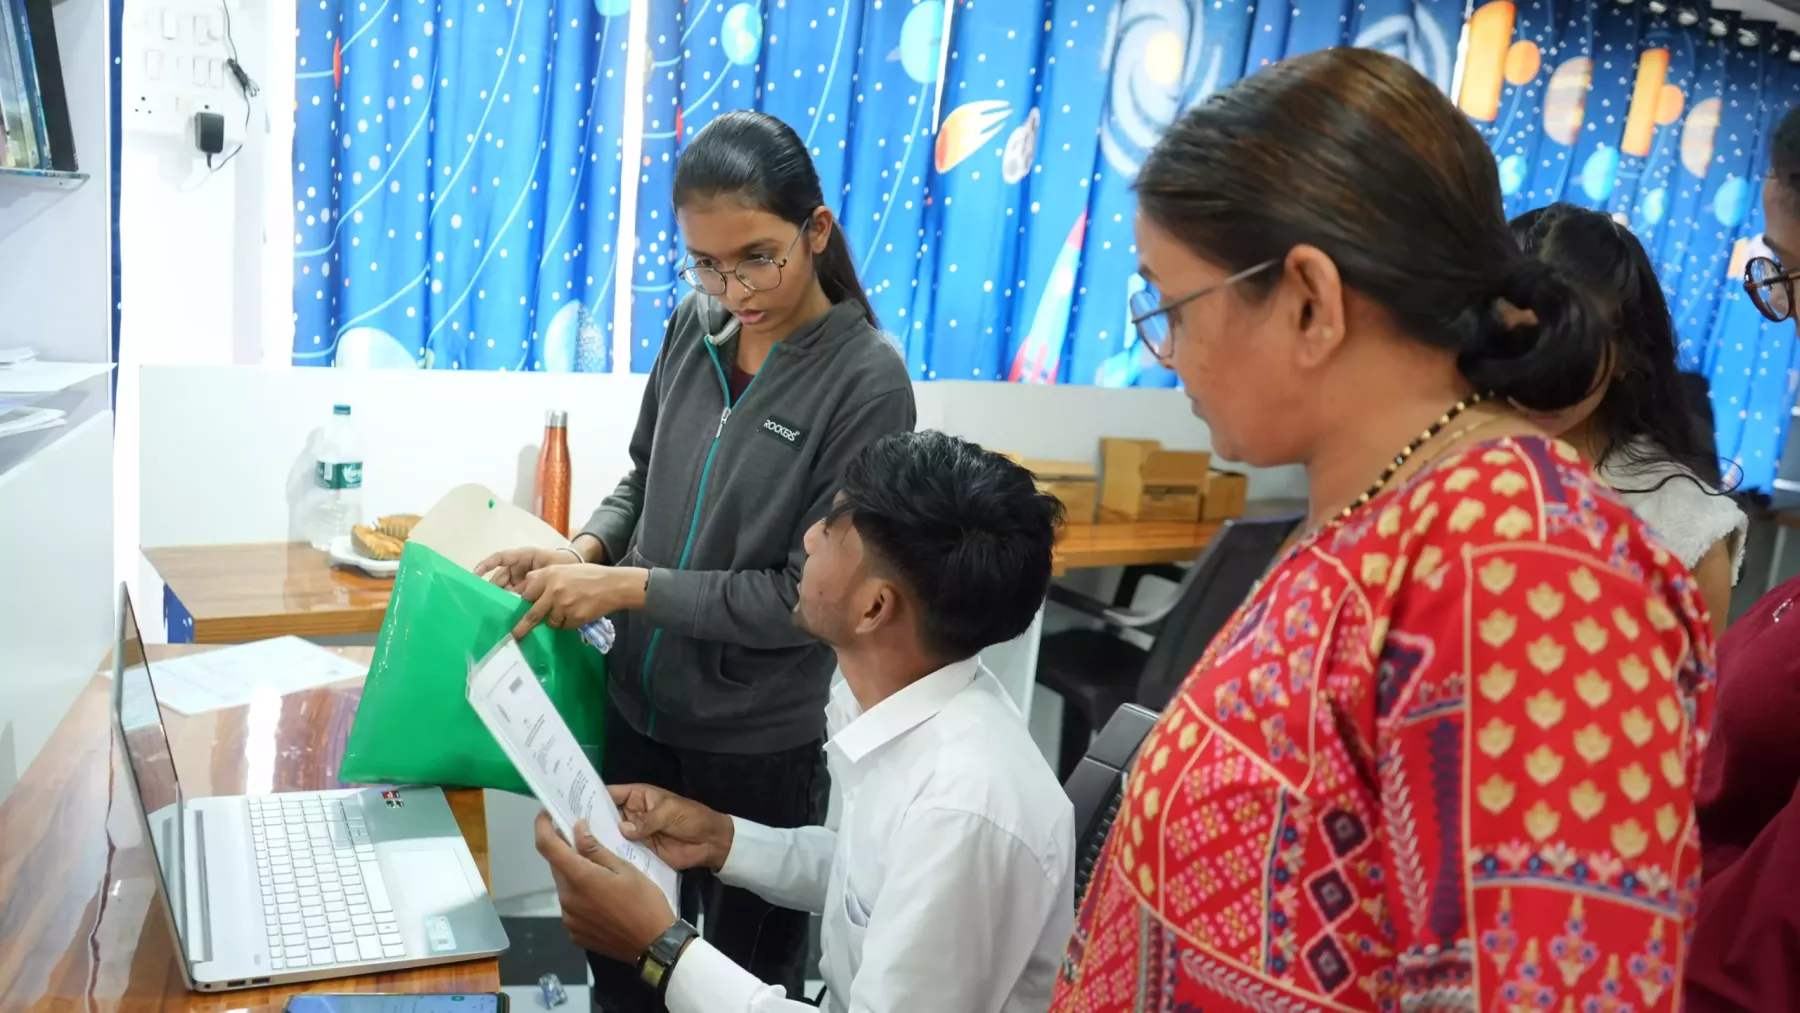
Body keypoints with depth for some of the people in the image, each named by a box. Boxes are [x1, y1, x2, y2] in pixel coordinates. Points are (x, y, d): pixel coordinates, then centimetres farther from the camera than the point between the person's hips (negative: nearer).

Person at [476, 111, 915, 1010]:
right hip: (638, 710, 5)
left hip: (761, 746, -5)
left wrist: (627, 588, -19)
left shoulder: (866, 380, -18)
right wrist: (585, 553, -8)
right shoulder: (694, 328, -2)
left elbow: (812, 594, -18)